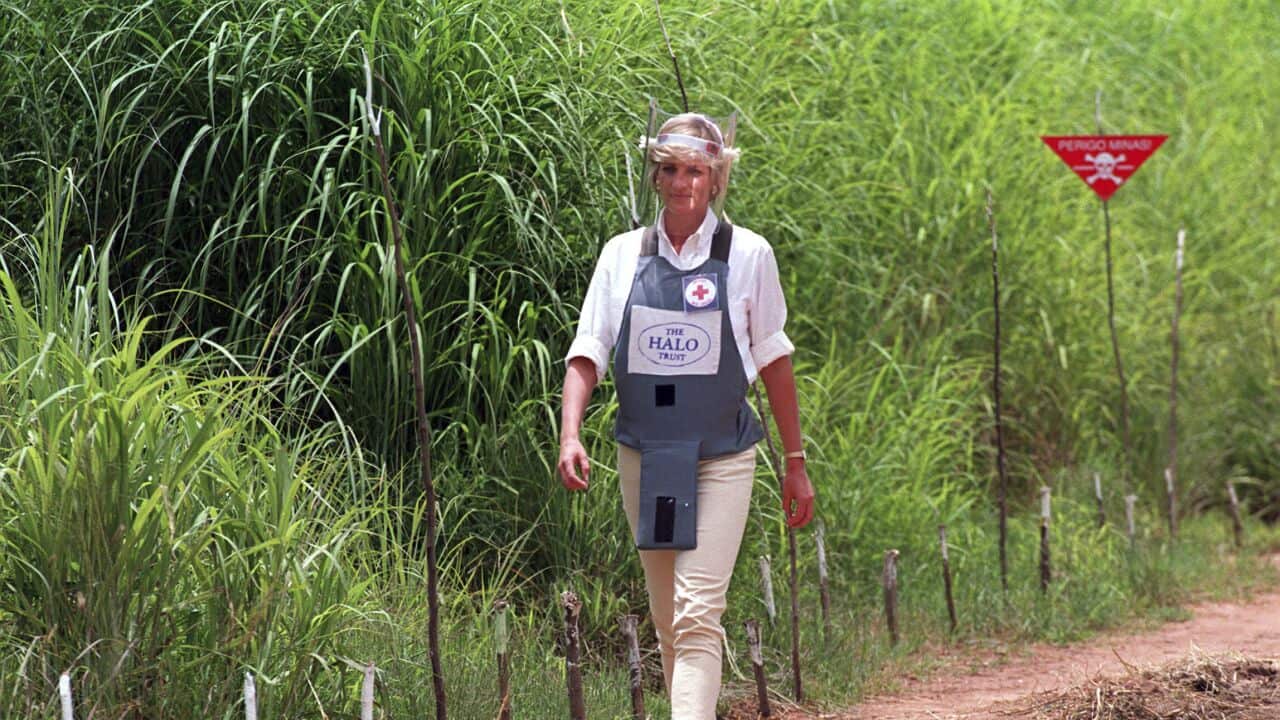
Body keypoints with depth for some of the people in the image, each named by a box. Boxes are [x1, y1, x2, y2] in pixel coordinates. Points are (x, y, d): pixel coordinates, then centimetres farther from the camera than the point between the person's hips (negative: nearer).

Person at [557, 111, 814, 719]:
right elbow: (588, 352, 2)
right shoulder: (623, 255, 5)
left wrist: (795, 463, 8)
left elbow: (773, 360, 6)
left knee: (697, 616, -14)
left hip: (721, 456, -3)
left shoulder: (746, 254, -1)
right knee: (665, 617, 11)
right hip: (642, 456, 3)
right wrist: (570, 435, -14)